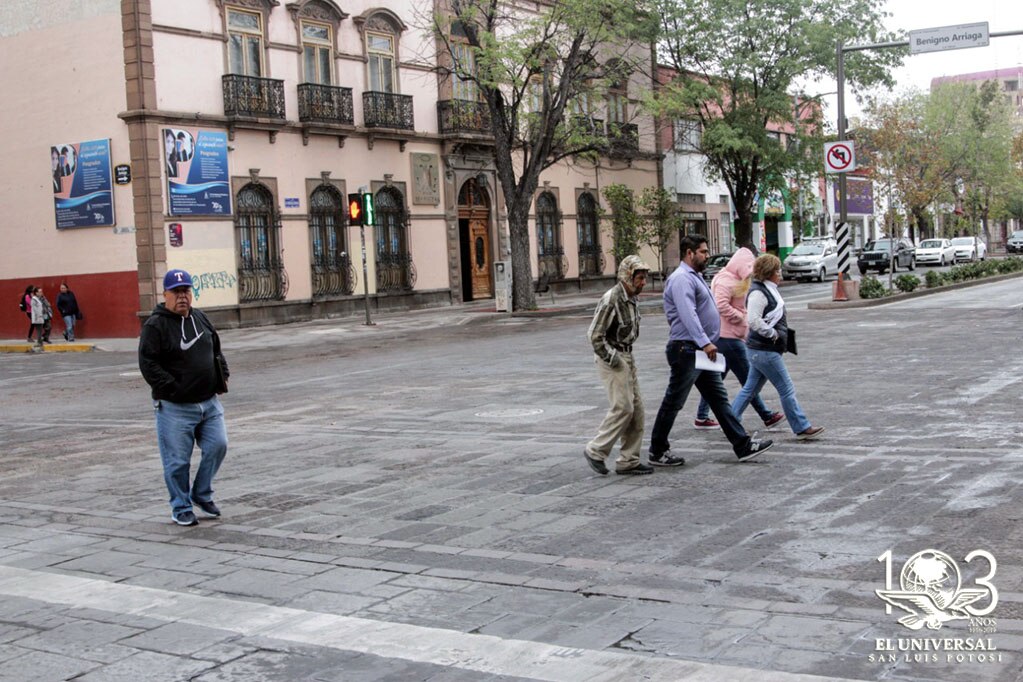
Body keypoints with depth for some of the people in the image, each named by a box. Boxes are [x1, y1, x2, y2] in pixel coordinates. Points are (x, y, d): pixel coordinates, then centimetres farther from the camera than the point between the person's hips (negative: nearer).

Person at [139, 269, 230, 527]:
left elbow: (216, 349, 24)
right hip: (175, 408, -6)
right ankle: (181, 508, 17)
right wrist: (171, 389, -17)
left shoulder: (201, 319, 12)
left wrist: (223, 376, 12)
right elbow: (147, 363, -15)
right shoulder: (155, 325, -10)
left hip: (209, 402, 6)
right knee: (177, 460, 1)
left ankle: (202, 494, 23)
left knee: (217, 446, 2)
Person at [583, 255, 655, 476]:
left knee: (636, 408, 7)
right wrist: (614, 360, -17)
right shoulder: (611, 300, -19)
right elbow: (595, 336, -21)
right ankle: (595, 451, 2)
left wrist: (628, 357, 13)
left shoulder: (631, 298, 9)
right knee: (623, 407, -11)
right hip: (611, 358, -9)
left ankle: (628, 461, 12)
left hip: (626, 356, 9)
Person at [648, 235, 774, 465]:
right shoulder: (681, 278, -15)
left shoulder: (694, 277, 19)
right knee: (673, 403, 0)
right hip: (686, 350, -10)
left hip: (701, 351, 10)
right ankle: (658, 452, 9)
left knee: (719, 399, 9)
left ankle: (743, 445, 10)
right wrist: (705, 342, -34)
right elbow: (688, 315, -27)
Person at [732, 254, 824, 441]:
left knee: (750, 388, 15)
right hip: (765, 350, -10)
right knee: (786, 389, -3)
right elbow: (754, 320, -27)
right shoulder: (758, 292, -18)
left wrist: (785, 331, 10)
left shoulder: (769, 289, 14)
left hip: (761, 350, 10)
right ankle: (802, 428, 3)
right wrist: (773, 334, -18)